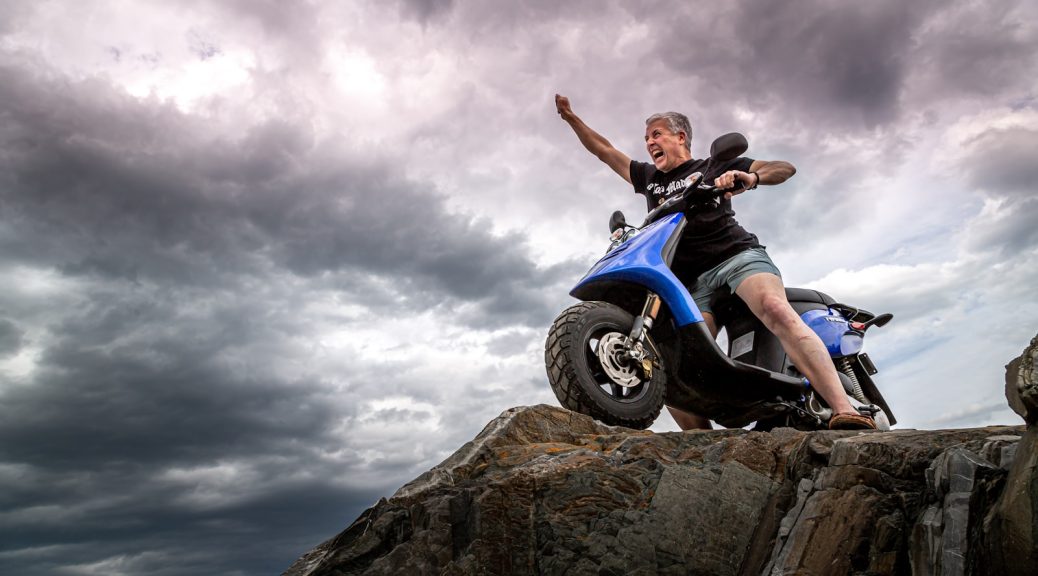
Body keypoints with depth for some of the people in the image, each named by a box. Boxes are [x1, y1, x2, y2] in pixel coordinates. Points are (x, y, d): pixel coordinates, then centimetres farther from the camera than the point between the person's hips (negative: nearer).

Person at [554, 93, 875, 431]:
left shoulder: (714, 166, 17)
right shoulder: (648, 178, 28)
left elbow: (786, 168, 11)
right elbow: (603, 150, 34)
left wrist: (750, 178, -9)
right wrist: (570, 117, 28)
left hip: (736, 255, -4)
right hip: (692, 283, 4)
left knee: (776, 309, -34)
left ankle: (846, 413, -42)